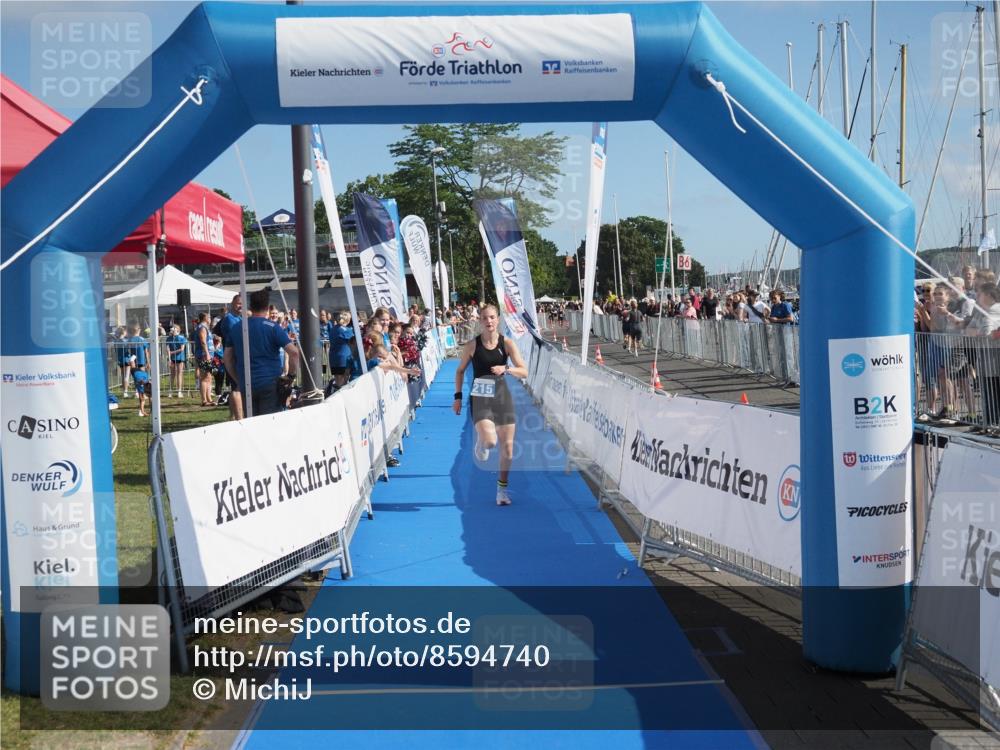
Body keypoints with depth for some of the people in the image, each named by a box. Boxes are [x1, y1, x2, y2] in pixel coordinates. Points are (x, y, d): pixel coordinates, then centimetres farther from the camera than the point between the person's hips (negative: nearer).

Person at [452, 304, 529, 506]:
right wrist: (458, 396, 4)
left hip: (502, 398, 2)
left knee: (507, 447, 4)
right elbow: (460, 371, 8)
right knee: (489, 440, -25)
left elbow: (524, 372, -6)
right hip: (480, 399, -2)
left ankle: (502, 488, 22)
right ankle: (481, 443, 15)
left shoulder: (507, 343, -3)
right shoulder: (472, 345, -5)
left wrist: (506, 369, -24)